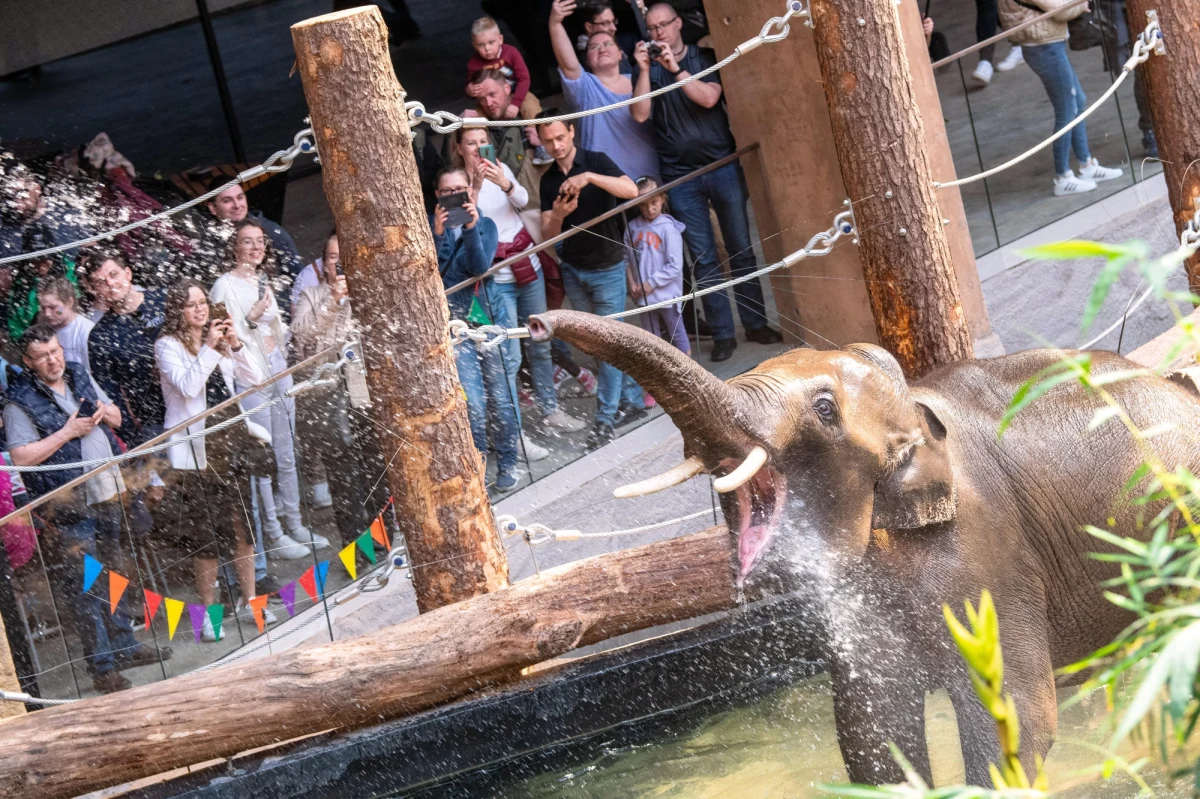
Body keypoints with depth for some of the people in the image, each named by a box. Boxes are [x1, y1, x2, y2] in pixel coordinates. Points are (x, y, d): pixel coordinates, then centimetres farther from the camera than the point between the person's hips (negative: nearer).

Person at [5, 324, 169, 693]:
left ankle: (124, 645, 31)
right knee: (85, 585, -5)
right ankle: (102, 668, -1)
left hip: (107, 492, 7)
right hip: (71, 505, -7)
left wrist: (104, 412, -6)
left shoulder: (78, 376, 8)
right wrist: (68, 432, -19)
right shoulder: (20, 402, -13)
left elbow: (116, 418, 18)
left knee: (113, 572, 18)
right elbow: (21, 458, -18)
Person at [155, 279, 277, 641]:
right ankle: (209, 610, 7)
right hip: (195, 449, -5)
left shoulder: (219, 337, 12)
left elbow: (255, 378, 6)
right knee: (205, 533, -3)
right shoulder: (168, 345, -4)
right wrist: (209, 349, -20)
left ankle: (248, 600, 20)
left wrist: (236, 346, -8)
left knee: (242, 526, 7)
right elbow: (186, 386, -19)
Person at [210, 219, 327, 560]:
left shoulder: (262, 282, 14)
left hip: (278, 372, 8)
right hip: (250, 378, -8)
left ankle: (294, 524, 22)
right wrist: (251, 319, -27)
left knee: (286, 455, 13)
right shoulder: (226, 285, -10)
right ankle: (274, 535, 2)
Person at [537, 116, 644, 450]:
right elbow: (548, 233, 1)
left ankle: (605, 419, -2)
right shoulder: (549, 180, 5)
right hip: (573, 270, 5)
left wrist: (589, 177, -37)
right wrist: (558, 215, -22)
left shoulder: (596, 161, -9)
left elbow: (631, 190, -27)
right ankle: (632, 400, 24)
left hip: (607, 268, -5)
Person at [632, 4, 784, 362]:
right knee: (703, 258, 0)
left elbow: (709, 98, -12)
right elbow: (640, 114, -7)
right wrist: (644, 69, -15)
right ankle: (722, 333, 4)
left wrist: (675, 68, -19)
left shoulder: (705, 58, 4)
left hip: (722, 166, 0)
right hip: (680, 177, 0)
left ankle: (756, 323, 11)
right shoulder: (650, 69, 7)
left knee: (741, 249, 3)